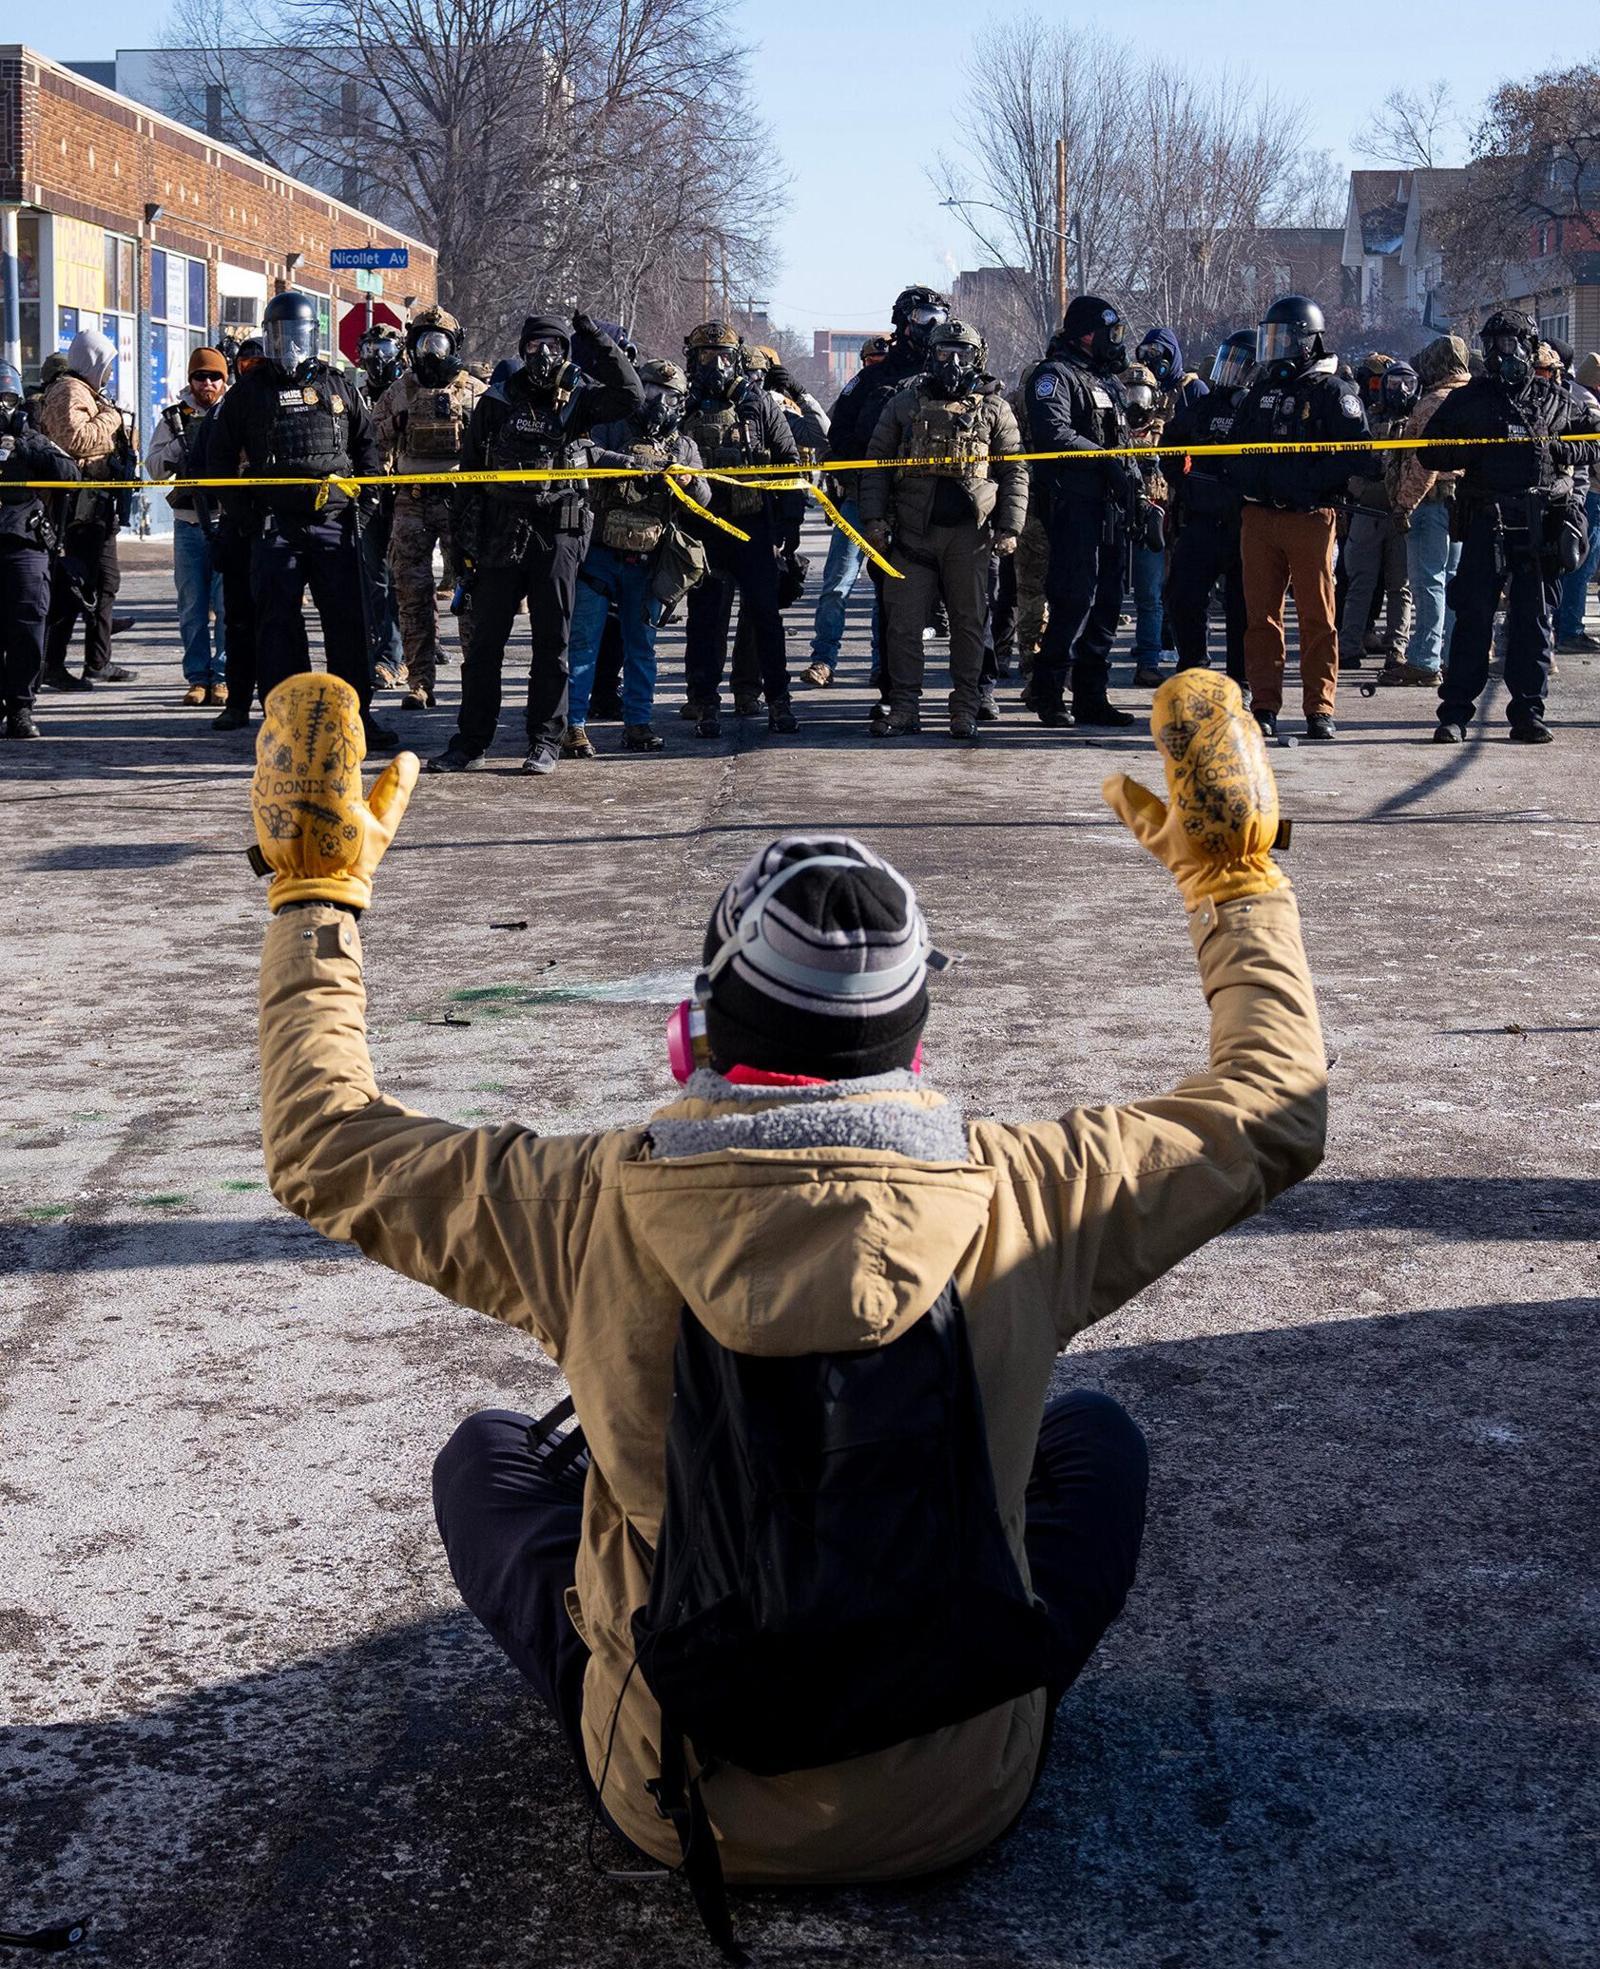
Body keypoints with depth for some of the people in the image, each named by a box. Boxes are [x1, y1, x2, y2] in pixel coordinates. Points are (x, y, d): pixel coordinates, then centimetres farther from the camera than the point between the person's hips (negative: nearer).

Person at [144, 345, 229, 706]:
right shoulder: (174, 417, 10)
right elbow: (154, 467, 5)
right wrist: (179, 443, -10)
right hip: (189, 523, 2)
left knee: (228, 604, -3)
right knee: (192, 606, 4)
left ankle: (223, 676, 4)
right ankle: (197, 677, 11)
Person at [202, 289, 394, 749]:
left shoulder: (339, 386, 14)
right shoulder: (249, 391, 9)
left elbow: (366, 443, 22)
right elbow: (220, 452, 12)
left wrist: (369, 490, 9)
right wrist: (237, 508, 3)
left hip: (336, 520, 1)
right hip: (274, 524, -1)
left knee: (349, 619, 1)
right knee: (278, 621, -1)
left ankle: (356, 714, 9)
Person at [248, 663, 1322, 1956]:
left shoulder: (590, 1209, -19)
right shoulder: (1025, 1198, -17)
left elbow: (319, 1143, -2)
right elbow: (1277, 1111, 1)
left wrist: (318, 885, 6)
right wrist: (1238, 873, 10)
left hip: (675, 1808, 0)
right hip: (962, 1803, 0)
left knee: (487, 1453, 22)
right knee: (1095, 1438, 23)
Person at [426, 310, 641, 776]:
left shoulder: (578, 399, 5)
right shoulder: (496, 402, 7)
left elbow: (630, 396, -11)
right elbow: (470, 472, 8)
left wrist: (598, 340, -10)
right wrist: (465, 539, 3)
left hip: (558, 533, -1)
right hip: (501, 532, 1)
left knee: (552, 641, 3)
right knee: (485, 640, 3)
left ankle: (545, 742, 10)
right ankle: (470, 742, 9)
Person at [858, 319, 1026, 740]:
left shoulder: (994, 408, 8)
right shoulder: (905, 403, 8)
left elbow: (1015, 471, 8)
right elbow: (877, 463, 9)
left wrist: (1010, 528, 0)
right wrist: (874, 519, 0)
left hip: (969, 533, 0)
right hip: (914, 531, 0)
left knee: (968, 622, 4)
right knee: (904, 621, -1)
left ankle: (965, 709, 12)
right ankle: (904, 708, 5)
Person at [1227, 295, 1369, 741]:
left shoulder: (1332, 392, -3)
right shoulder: (1260, 390, 16)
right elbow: (1238, 447, 24)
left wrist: (1308, 479, -18)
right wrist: (1242, 486, 7)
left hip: (1310, 518, -5)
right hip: (1258, 517, 5)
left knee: (1317, 617, -1)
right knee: (1261, 615, 5)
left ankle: (1320, 709, 3)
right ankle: (1264, 706, 10)